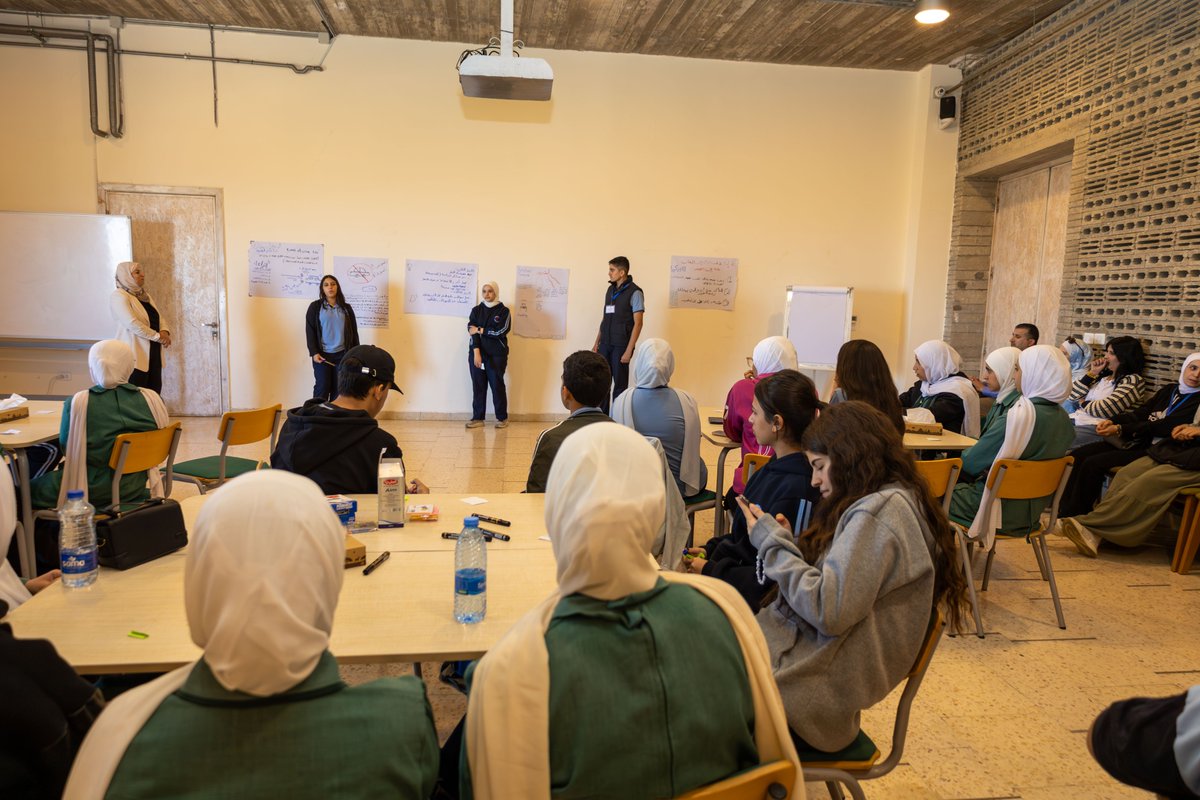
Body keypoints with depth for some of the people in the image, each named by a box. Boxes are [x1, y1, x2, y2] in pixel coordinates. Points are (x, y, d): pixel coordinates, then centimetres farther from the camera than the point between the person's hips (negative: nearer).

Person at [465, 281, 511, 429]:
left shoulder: (503, 311, 2)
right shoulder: (476, 310, 10)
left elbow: (501, 331, -12)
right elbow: (472, 331, -2)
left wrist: (480, 330, -6)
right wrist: (476, 352, -14)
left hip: (496, 354, -3)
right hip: (477, 352, 3)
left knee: (497, 385, -1)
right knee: (478, 385, 4)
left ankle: (502, 418, 9)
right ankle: (477, 418, 10)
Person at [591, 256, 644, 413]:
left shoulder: (634, 292, -8)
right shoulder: (610, 290, 11)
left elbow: (638, 323, -11)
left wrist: (629, 350, -17)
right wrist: (596, 343, 14)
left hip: (621, 346, -6)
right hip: (605, 344, 6)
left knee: (620, 385, 1)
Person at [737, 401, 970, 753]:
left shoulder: (876, 512, -17)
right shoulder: (897, 501, 13)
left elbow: (828, 610, -23)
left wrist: (772, 541, -13)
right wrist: (784, 542, 0)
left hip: (817, 691, -9)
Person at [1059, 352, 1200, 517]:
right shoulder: (1169, 390, 17)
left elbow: (1165, 427, -15)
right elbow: (1141, 412, 9)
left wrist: (1121, 429, -20)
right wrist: (1112, 421, -10)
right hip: (1135, 441, 7)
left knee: (1093, 464, -25)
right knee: (1078, 454, -12)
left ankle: (1075, 516, -14)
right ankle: (1064, 510, -13)